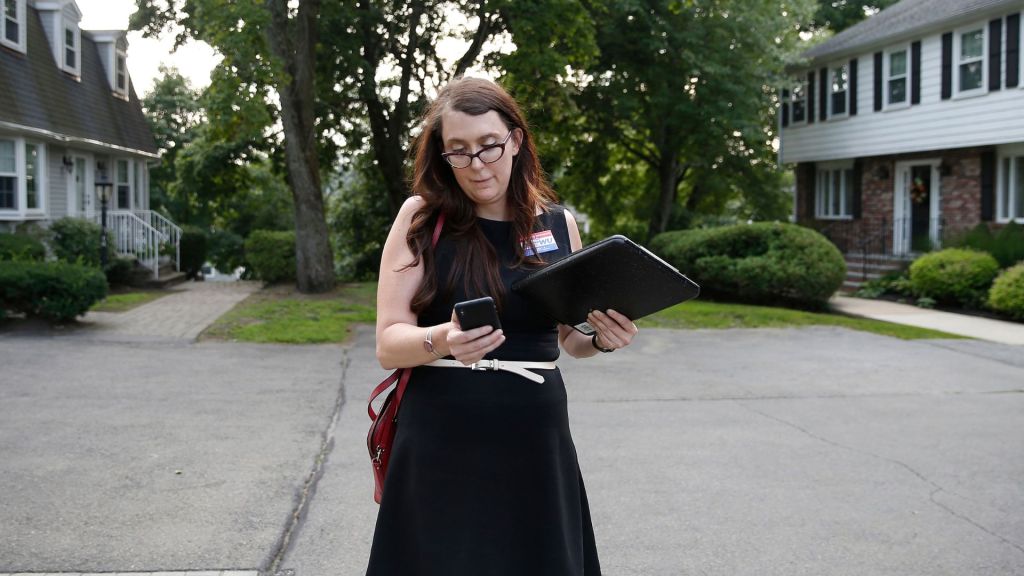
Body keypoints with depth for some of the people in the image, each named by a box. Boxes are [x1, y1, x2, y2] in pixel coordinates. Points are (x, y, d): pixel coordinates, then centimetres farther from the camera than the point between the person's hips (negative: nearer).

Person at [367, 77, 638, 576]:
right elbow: (388, 344, -8)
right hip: (440, 446, -2)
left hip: (535, 445, 3)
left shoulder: (559, 223, 4)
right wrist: (442, 341, -29)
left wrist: (601, 340, -5)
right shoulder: (422, 217, -4)